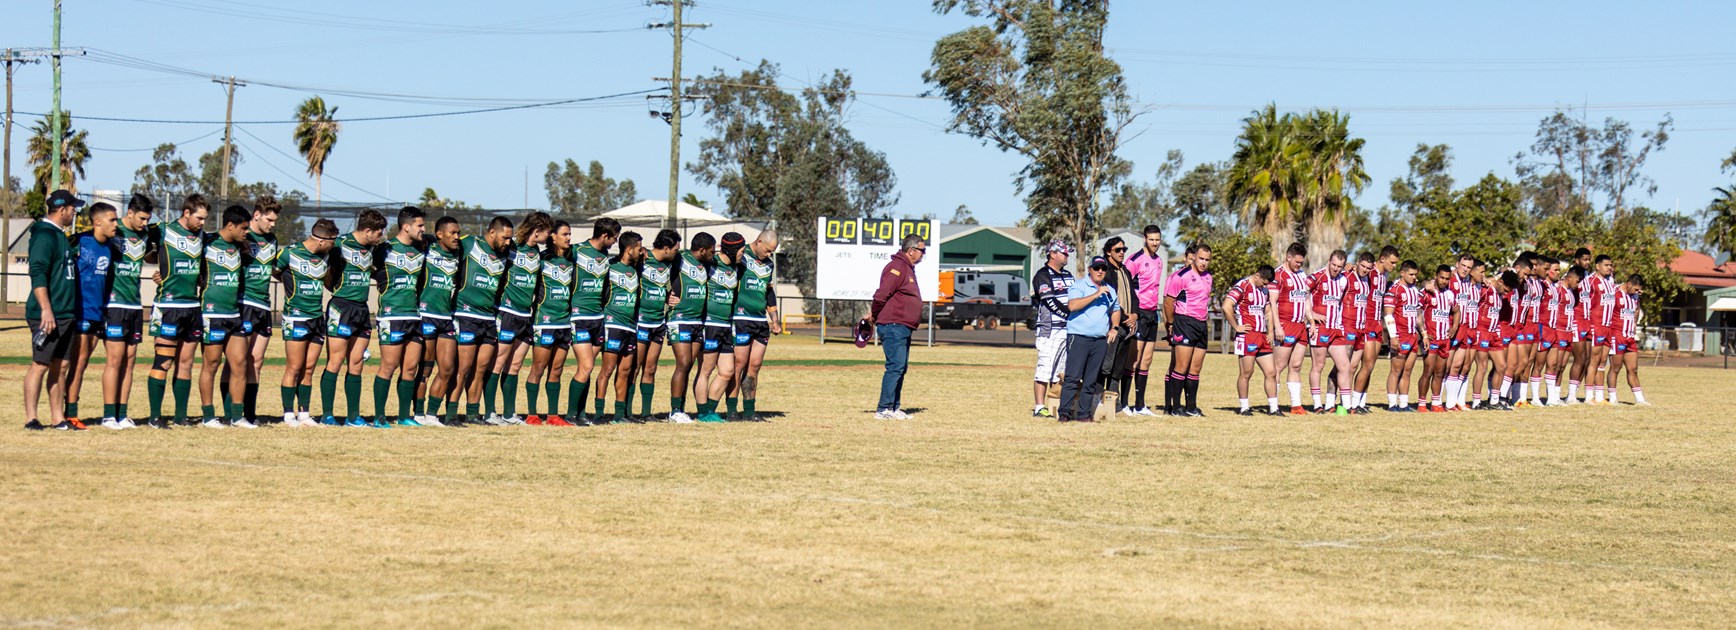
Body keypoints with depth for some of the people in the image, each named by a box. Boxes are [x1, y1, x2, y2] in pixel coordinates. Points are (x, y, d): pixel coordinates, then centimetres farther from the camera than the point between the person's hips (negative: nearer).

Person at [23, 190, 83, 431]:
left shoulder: (61, 236, 18)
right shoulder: (44, 235, -12)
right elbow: (38, 274, -20)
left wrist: (72, 312, 23)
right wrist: (46, 309, -25)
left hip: (66, 315, 9)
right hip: (48, 315, -9)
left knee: (60, 366, 10)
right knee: (40, 365, -7)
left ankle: (59, 418, 14)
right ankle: (31, 418, -4)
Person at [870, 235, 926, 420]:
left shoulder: (907, 269, 20)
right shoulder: (897, 267, -14)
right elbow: (881, 295, -19)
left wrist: (875, 315, 15)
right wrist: (874, 316, -7)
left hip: (903, 328, 11)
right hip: (893, 326, -11)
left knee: (900, 368, 12)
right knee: (895, 366, -13)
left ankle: (895, 408, 16)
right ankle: (884, 409, -12)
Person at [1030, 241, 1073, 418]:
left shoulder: (1068, 275, 19)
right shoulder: (1042, 276, -5)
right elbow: (1051, 302, -15)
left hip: (1069, 328, 8)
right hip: (1050, 329, -8)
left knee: (1062, 370, 9)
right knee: (1045, 368, -9)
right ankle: (1039, 408, -9)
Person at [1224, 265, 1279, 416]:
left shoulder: (1263, 290, 17)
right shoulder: (1242, 286, -9)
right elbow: (1226, 306, -20)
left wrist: (1269, 333, 18)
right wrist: (1236, 327, -15)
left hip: (1262, 336, 8)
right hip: (1247, 336, -8)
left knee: (1271, 373, 4)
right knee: (1246, 373, -2)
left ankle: (1273, 408, 8)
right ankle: (1244, 408, 6)